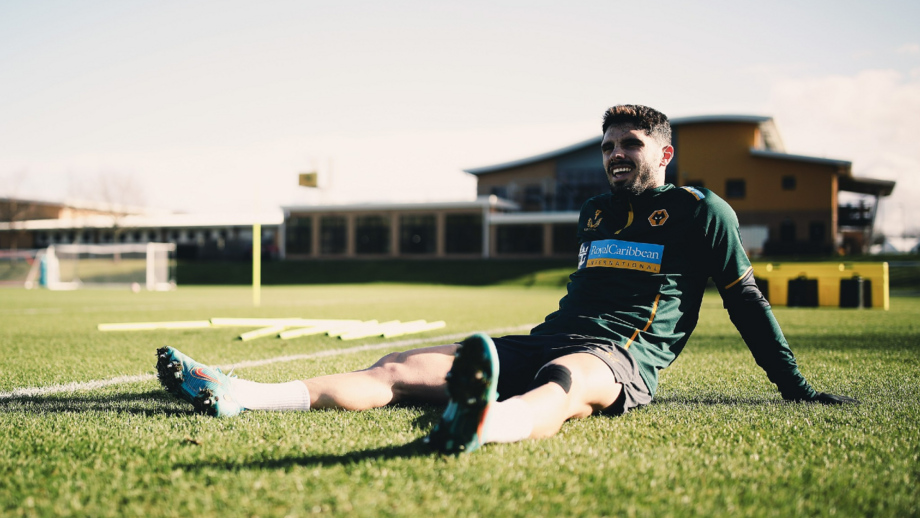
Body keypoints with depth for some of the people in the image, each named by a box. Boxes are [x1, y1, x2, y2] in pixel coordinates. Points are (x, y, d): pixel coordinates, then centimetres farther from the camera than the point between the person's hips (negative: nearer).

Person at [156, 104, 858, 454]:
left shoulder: (699, 210, 8)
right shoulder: (594, 213, 24)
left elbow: (746, 300, 10)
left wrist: (796, 386, 10)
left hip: (622, 357, -6)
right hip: (548, 340, 7)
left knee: (564, 383, -45)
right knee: (402, 368, -11)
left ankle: (483, 424, -83)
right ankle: (237, 396, -22)